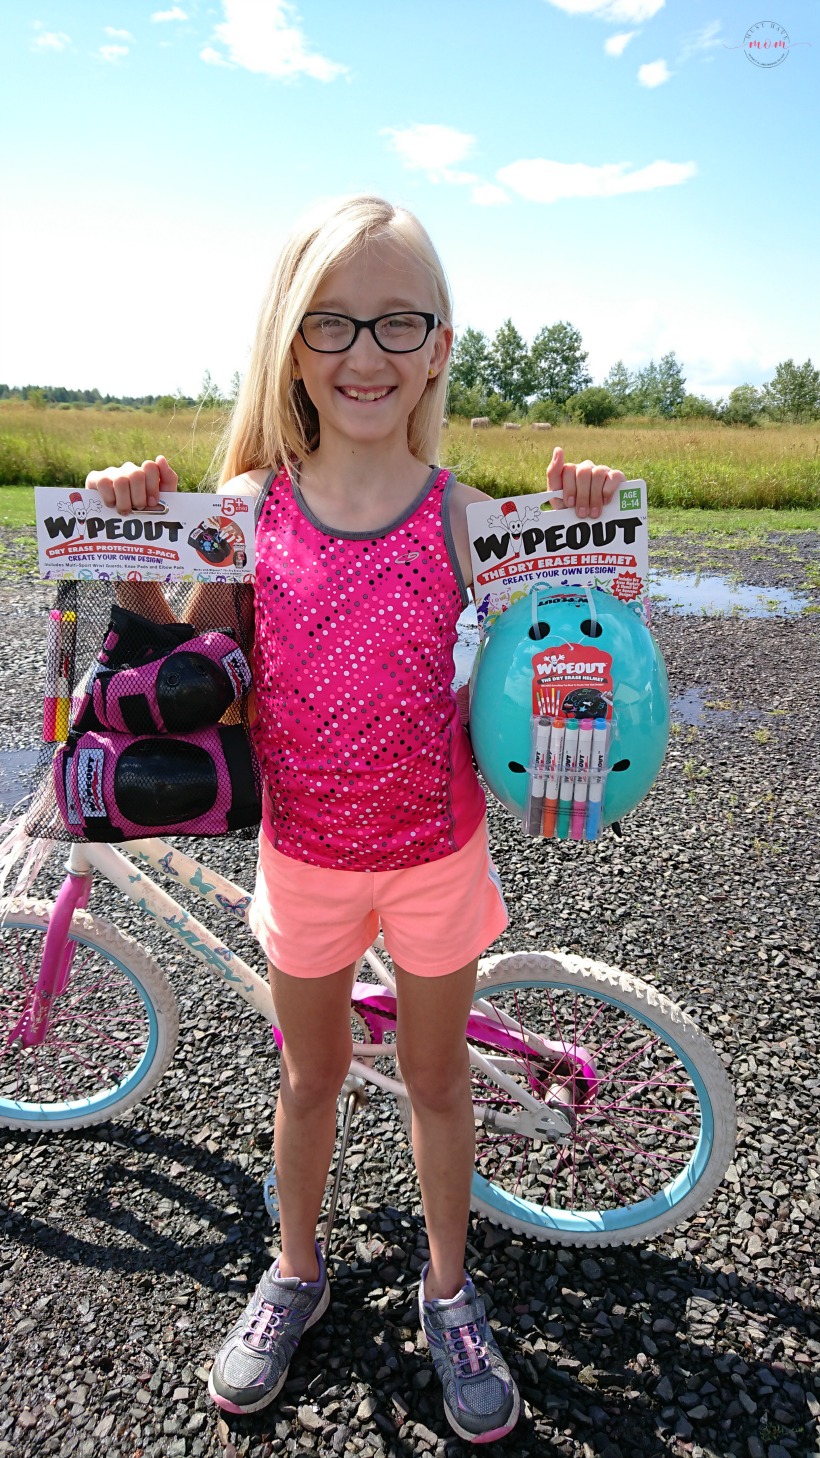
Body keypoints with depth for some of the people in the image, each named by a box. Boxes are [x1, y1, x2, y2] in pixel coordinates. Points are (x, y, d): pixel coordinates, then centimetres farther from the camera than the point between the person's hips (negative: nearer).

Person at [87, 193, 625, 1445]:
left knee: (438, 1078, 18)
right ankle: (295, 1272, 49)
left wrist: (581, 540, -16)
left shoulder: (465, 515, -10)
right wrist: (138, 537, -14)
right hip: (304, 858, 1)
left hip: (439, 855, 0)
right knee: (310, 1075, 21)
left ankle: (448, 1291, 44)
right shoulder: (245, 507, -8)